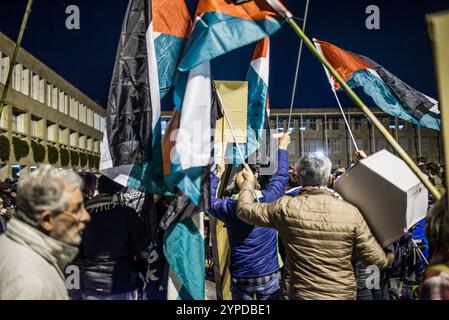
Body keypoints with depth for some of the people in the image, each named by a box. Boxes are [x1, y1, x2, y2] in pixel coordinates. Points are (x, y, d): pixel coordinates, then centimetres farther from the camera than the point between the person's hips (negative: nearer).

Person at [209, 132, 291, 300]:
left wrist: (217, 175, 19)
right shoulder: (268, 200, -14)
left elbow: (208, 200, 10)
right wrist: (282, 147, 15)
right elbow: (281, 176, 2)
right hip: (268, 275, -1)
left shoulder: (228, 206, -11)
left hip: (240, 277, 1)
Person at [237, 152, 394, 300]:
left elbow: (244, 209, -2)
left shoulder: (285, 208, -16)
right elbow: (377, 259, -9)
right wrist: (392, 255, 14)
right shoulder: (351, 212, -15)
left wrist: (249, 181, 16)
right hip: (345, 294, 1)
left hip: (302, 294, -1)